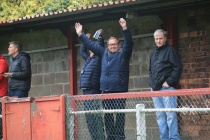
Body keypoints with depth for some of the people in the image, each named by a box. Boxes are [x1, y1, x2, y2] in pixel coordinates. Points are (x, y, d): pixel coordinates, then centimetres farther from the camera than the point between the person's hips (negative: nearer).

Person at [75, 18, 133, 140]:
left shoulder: (123, 53, 3)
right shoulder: (104, 53, 17)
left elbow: (129, 43, -13)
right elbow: (91, 44, 23)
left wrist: (125, 29, -27)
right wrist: (80, 34, 23)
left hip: (120, 89, -5)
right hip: (106, 89, 5)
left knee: (120, 114, -7)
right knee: (107, 114, 7)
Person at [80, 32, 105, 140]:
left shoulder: (98, 59, 1)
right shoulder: (88, 59, 21)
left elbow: (101, 46, -10)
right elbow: (82, 51, 36)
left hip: (93, 91, -9)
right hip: (86, 91, 9)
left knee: (95, 116, -13)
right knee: (89, 117, 8)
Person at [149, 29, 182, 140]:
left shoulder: (170, 50, 0)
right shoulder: (153, 53, 21)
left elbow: (178, 68, -8)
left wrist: (169, 82, -13)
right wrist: (151, 83, 13)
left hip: (167, 88, -7)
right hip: (155, 89, 7)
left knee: (170, 114, -11)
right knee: (160, 116, 5)